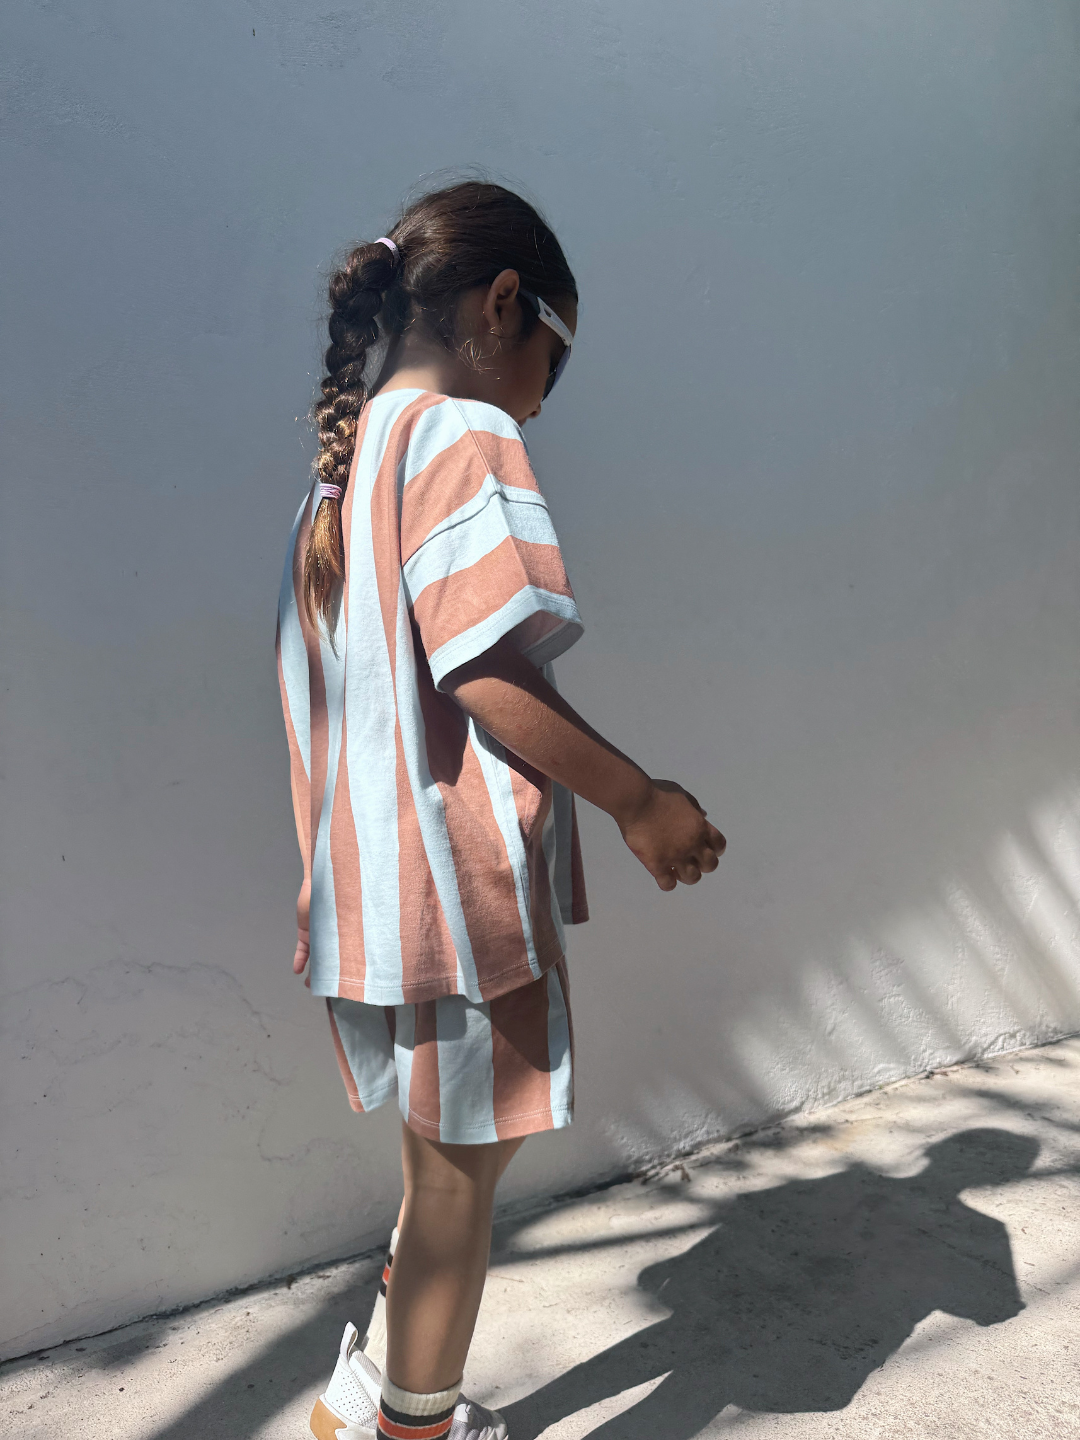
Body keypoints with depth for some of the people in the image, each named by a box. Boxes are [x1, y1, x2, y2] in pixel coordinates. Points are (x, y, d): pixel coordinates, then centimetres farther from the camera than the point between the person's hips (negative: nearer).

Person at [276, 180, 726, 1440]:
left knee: (446, 1166, 23)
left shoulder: (338, 472, 16)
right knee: (461, 1176, 10)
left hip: (364, 898, 9)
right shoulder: (464, 435, -11)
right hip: (460, 885, -9)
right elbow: (487, 671, -22)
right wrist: (638, 799, -12)